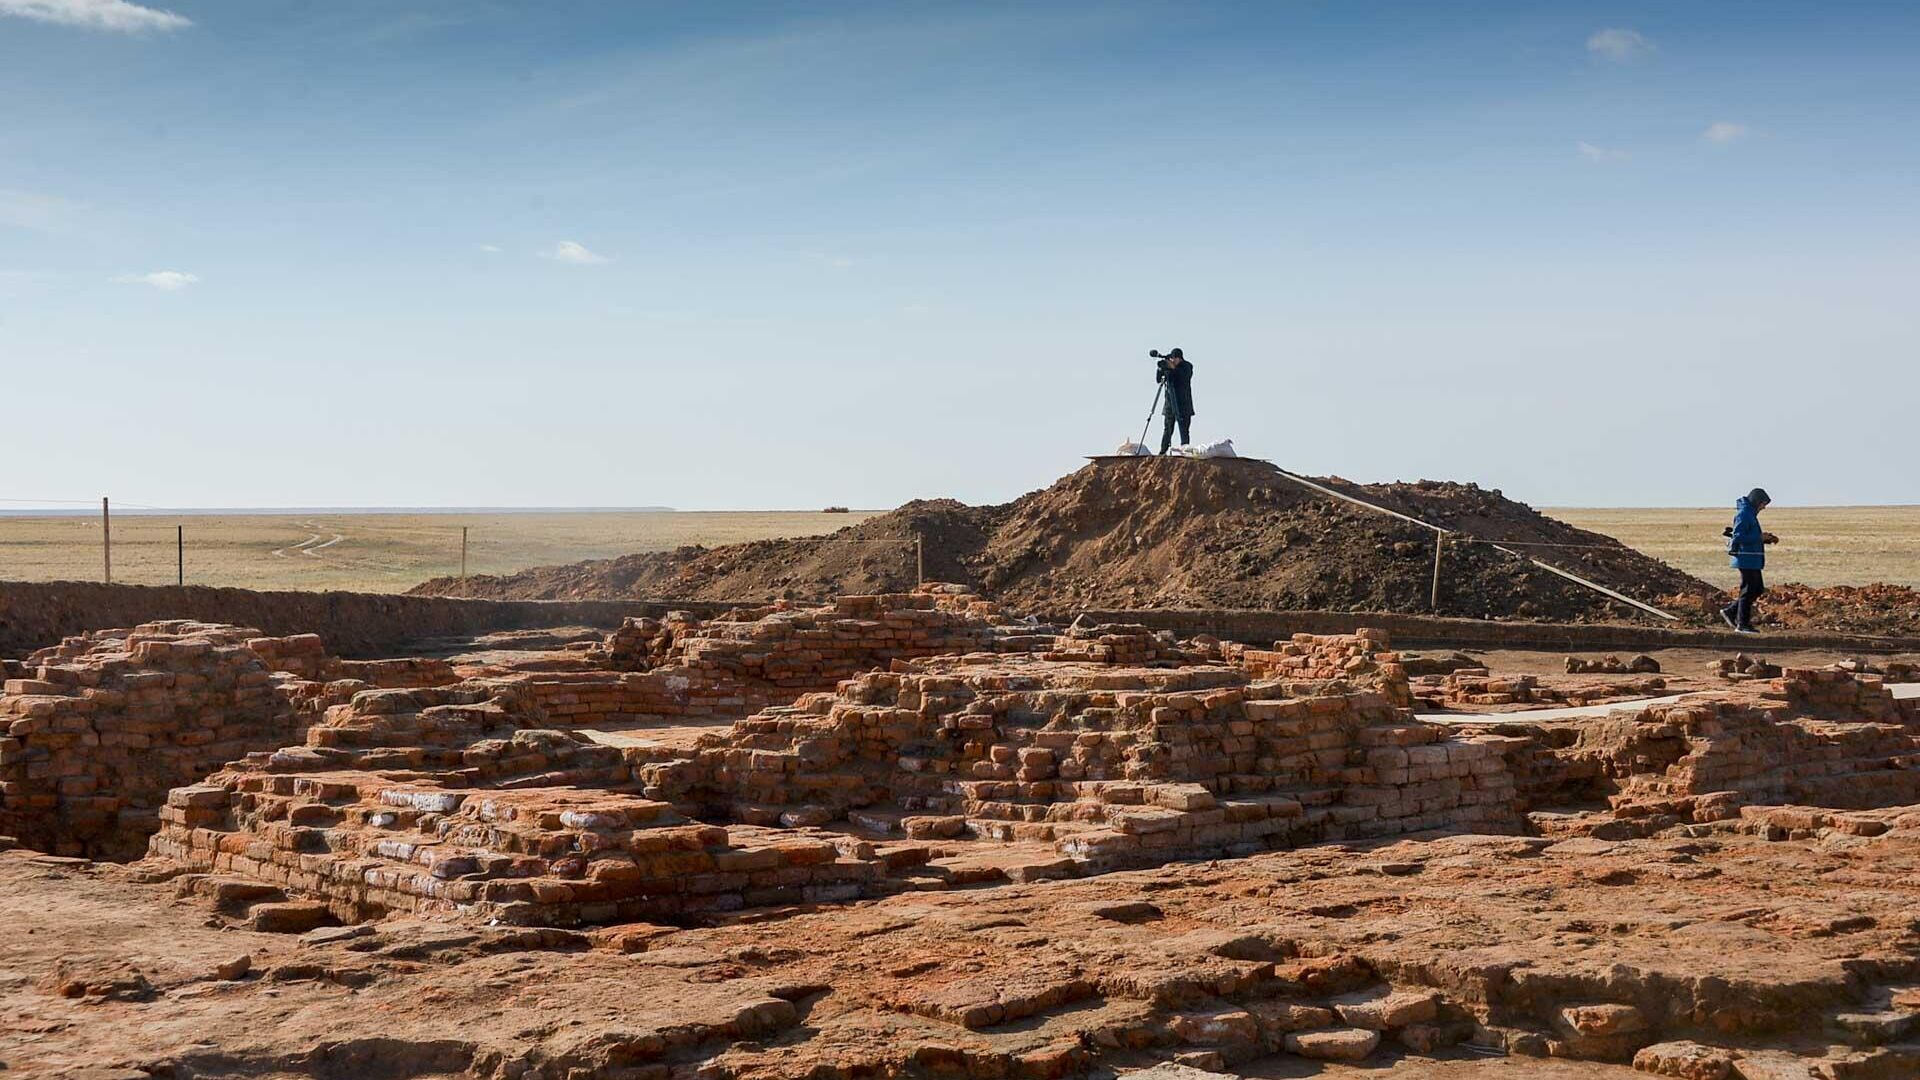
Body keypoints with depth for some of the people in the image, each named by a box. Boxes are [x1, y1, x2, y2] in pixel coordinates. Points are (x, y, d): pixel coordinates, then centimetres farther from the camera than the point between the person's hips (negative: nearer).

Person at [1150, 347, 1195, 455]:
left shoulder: (1187, 366, -1)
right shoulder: (1167, 366, 6)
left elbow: (1185, 377, -19)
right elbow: (1158, 380, 3)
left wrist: (1173, 368, -28)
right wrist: (1159, 369, -15)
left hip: (1183, 403, -2)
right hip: (1169, 403, 3)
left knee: (1184, 430, -5)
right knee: (1167, 429, 1)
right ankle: (1163, 452, 1)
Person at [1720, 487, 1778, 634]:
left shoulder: (1750, 514, 17)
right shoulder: (1743, 514, -14)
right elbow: (1738, 537, -22)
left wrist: (1767, 539, 10)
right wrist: (1760, 537, -19)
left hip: (1753, 560, 10)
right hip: (1746, 559, -10)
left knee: (1758, 589, 12)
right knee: (1748, 590, -5)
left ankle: (1730, 611, 16)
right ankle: (1743, 625, 1)